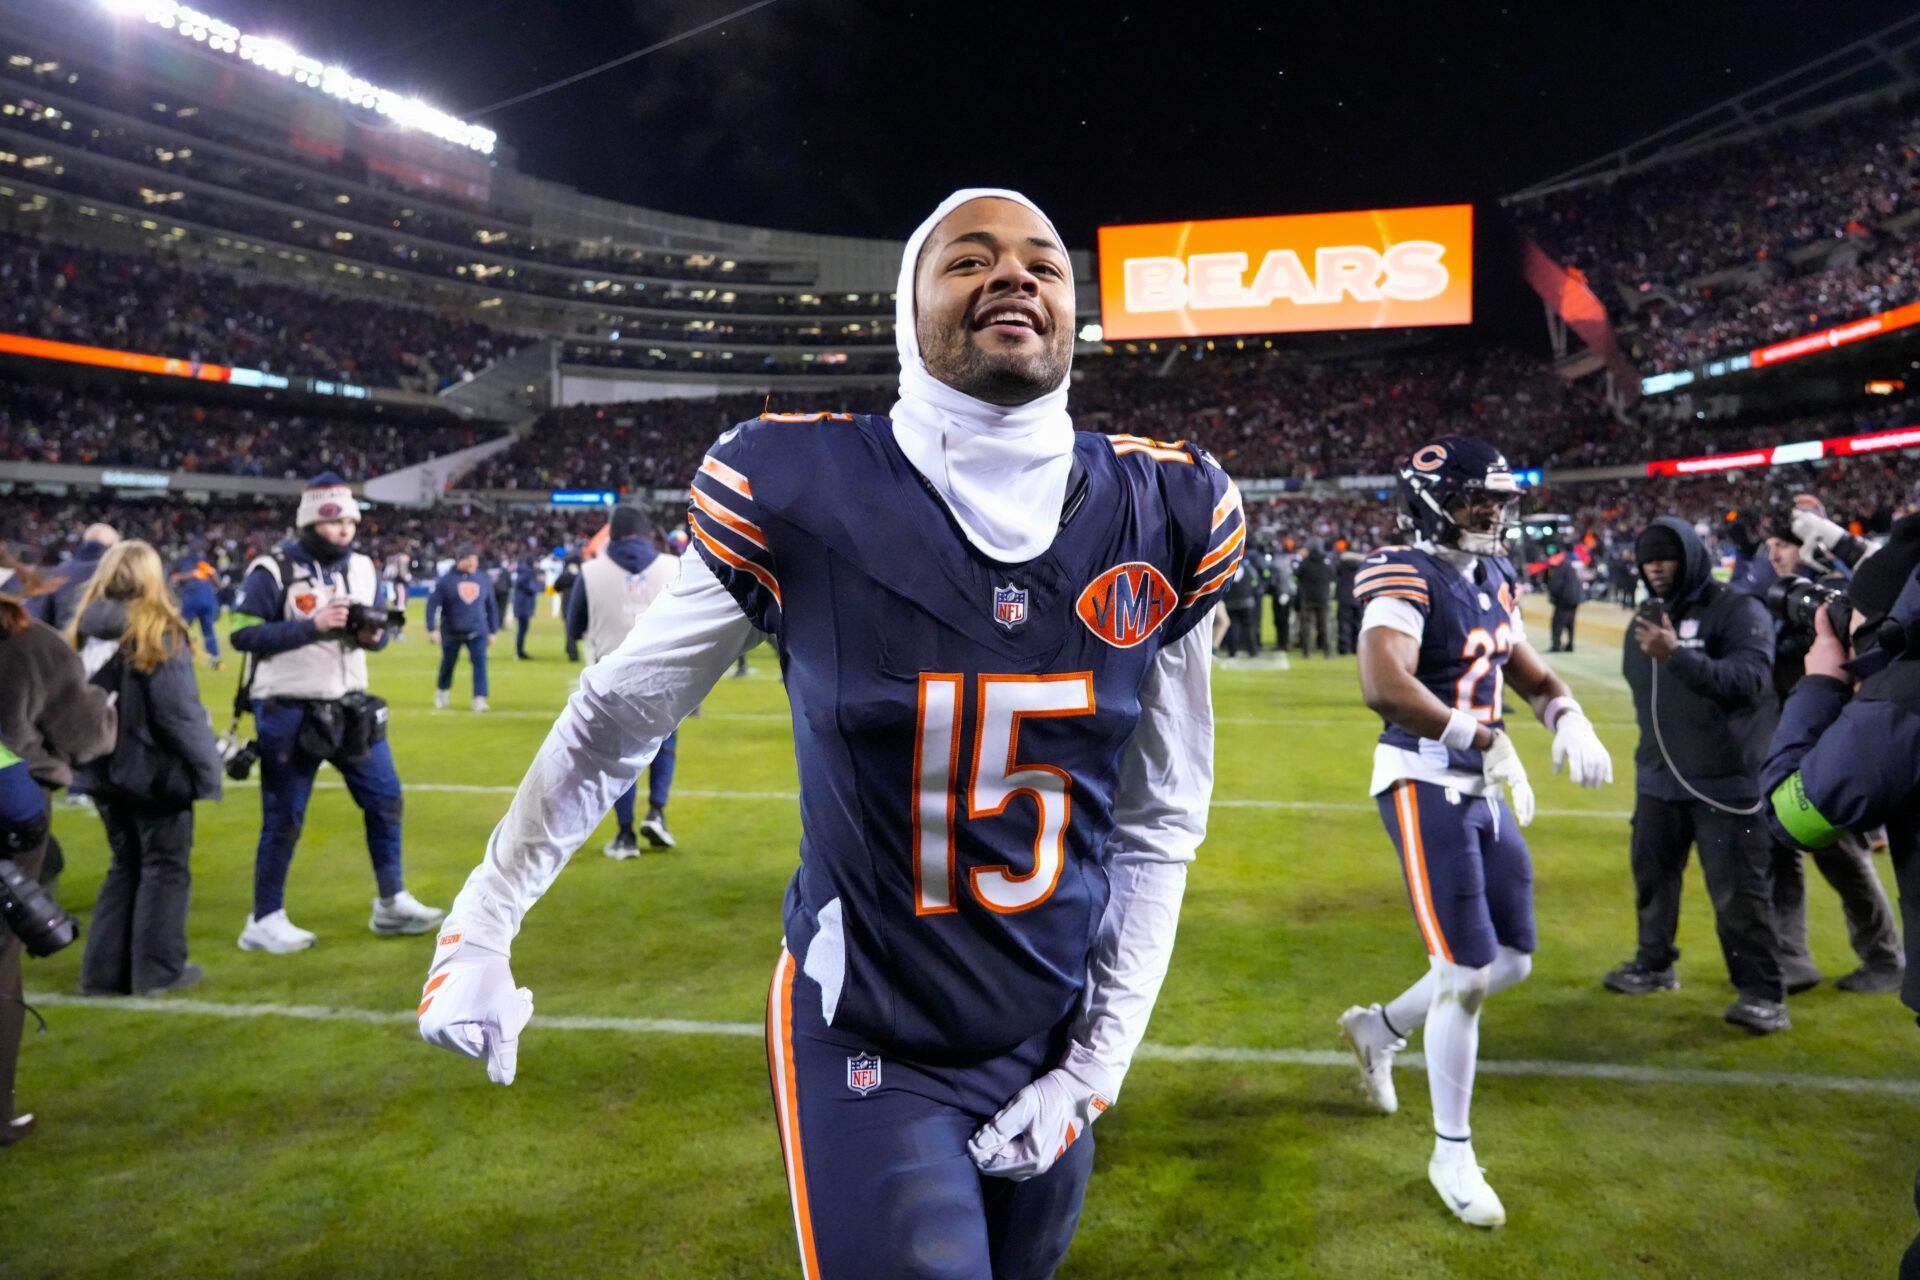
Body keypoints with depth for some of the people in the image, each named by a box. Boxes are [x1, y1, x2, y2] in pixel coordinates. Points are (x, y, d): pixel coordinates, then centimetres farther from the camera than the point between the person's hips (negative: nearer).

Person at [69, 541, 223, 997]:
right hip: (155, 769, -6)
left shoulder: (84, 633, 2)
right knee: (166, 866, 8)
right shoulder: (159, 632, -16)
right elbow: (180, 711, -18)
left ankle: (104, 970, 21)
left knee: (125, 865, 19)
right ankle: (157, 969, 12)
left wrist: (86, 757, 16)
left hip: (105, 769, 6)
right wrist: (207, 766, -11)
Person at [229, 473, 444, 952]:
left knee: (385, 797, 8)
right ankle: (264, 920, 19)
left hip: (349, 706, 6)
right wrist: (311, 626, -24)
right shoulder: (274, 571, -12)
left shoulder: (362, 568, 6)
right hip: (289, 712, -6)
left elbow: (379, 627, 13)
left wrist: (373, 634, -10)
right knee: (284, 818, 3)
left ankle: (392, 904, 21)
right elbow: (243, 634, -16)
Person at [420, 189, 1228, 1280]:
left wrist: (1096, 1065, 0)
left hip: (1054, 1041, 4)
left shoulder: (1168, 518, -7)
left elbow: (1158, 823, 1)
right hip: (869, 1050, -3)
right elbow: (617, 716, -1)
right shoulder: (800, 496, -16)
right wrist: (484, 924, 5)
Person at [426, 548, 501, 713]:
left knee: (480, 661, -14)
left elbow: (492, 606, 11)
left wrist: (493, 630, 11)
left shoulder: (483, 580, 3)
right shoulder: (447, 580, -7)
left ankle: (479, 698, -14)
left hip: (477, 632, 1)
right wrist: (432, 629, -16)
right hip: (451, 632, -1)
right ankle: (442, 690, 40)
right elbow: (432, 604, -9)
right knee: (448, 663, 14)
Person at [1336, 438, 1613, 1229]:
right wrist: (1485, 740, -27)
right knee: (1467, 973, -5)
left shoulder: (1494, 578, 12)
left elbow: (1527, 670, 21)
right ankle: (1452, 1155, 14)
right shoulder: (1408, 579, -16)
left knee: (1511, 960, 13)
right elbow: (1382, 685, -32)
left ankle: (1380, 1029, 35)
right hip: (1426, 786, -9)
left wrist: (1567, 719, 0)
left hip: (1482, 787, 9)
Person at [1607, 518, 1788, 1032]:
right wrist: (1654, 748, 15)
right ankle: (1654, 965, 32)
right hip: (1658, 777, 7)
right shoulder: (1647, 621, 11)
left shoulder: (1739, 611, -11)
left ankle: (1763, 994, 5)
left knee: (1737, 890, -6)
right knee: (1652, 872, 15)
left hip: (1725, 780, -7)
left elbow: (1748, 680, -26)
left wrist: (1678, 656, -37)